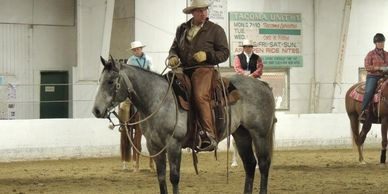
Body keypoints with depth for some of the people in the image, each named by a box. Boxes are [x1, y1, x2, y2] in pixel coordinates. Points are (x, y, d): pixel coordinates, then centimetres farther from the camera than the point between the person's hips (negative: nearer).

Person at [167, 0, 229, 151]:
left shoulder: (216, 30, 7)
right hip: (182, 69, 6)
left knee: (200, 96, -30)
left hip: (203, 69, -6)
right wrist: (172, 57, 3)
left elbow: (224, 53, 4)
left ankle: (210, 136, -35)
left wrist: (207, 55, -12)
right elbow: (174, 47, 27)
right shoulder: (182, 29, 20)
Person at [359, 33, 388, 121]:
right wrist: (379, 68, -17)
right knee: (369, 92, -30)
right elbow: (367, 67, -6)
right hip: (372, 77, -5)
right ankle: (363, 112, -32)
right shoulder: (371, 54, 2)